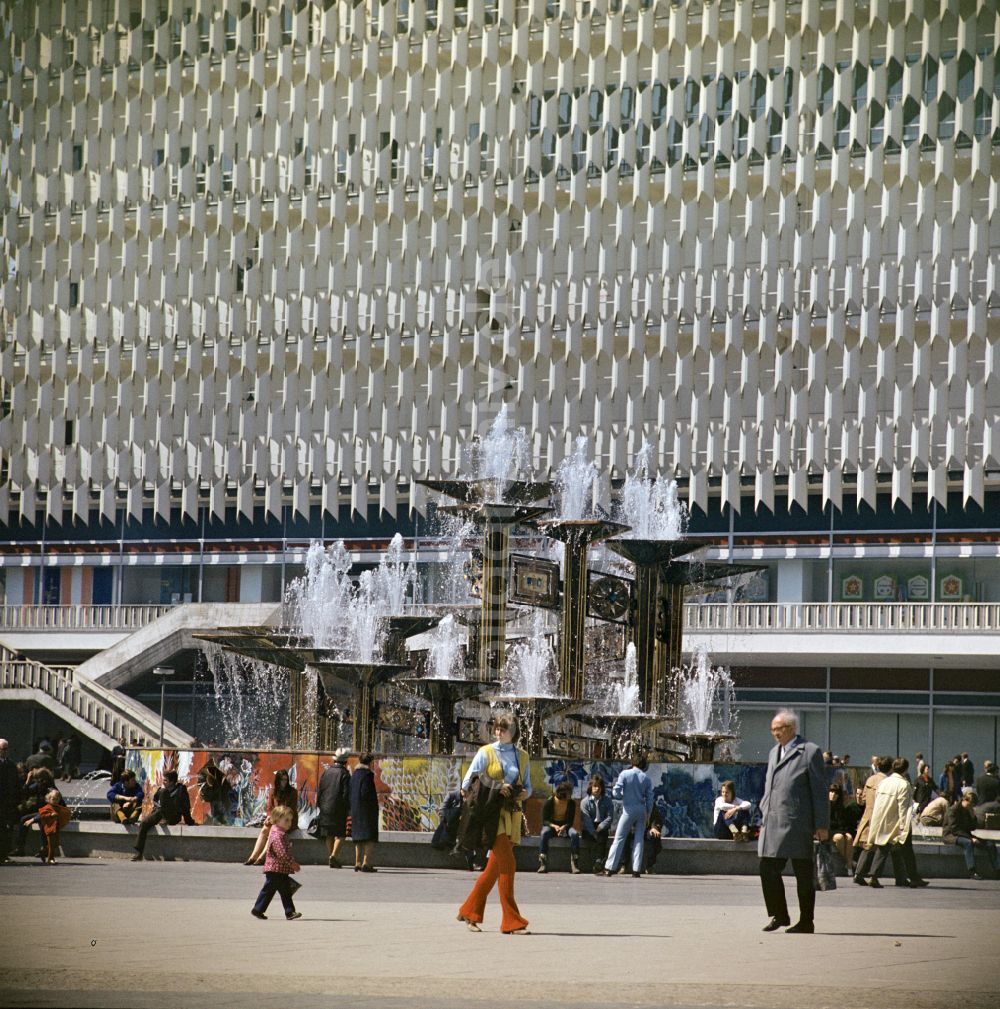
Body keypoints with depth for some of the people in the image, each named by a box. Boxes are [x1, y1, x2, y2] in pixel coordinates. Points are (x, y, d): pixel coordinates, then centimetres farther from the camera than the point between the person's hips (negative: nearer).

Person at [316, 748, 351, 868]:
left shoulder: (326, 772, 7)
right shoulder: (344, 774, -8)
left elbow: (319, 791, 10)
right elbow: (346, 794, -11)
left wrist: (319, 805, 17)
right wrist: (348, 808, -4)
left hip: (325, 808, 5)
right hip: (339, 808, -5)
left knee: (329, 835, 12)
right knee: (340, 834, -1)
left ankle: (332, 857, 18)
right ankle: (333, 856, -16)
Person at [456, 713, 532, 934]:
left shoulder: (522, 756, 14)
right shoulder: (486, 753, 2)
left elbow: (527, 786, 21)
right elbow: (468, 781, -2)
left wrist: (525, 793, -4)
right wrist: (497, 788, -15)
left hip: (512, 815, 5)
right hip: (493, 814, -5)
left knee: (495, 867, 8)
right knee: (508, 865, -13)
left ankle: (469, 911, 22)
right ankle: (511, 921, -12)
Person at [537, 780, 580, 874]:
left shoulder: (571, 803, -8)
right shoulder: (549, 802, -13)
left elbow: (570, 821, -7)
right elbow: (544, 820, -12)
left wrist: (563, 827, -30)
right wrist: (554, 826, -31)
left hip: (565, 826, 2)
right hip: (551, 825, -2)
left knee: (575, 834, -32)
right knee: (544, 833, -37)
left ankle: (574, 865, -30)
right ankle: (543, 864, -38)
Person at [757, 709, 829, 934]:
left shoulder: (809, 752, -3)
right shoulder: (773, 753, 19)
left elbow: (820, 791, -5)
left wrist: (822, 825, -10)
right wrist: (763, 818, 17)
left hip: (798, 824, -6)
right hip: (773, 823, 6)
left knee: (803, 874, 1)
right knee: (768, 869, 2)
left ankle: (806, 921, 9)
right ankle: (778, 915, 16)